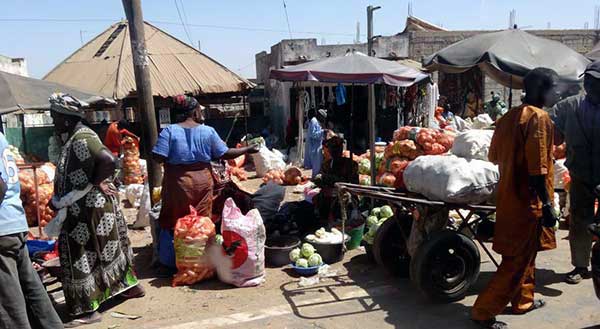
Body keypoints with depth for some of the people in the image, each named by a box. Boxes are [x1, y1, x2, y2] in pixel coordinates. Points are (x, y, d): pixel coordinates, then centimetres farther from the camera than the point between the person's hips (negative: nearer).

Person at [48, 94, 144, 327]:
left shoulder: (82, 138, -20)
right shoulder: (76, 137, 11)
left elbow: (107, 160, -34)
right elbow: (72, 176, 9)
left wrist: (96, 183, -19)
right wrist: (58, 200, -2)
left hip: (89, 209, -10)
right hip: (85, 208, 10)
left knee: (82, 254, -1)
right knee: (108, 248, 20)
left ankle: (88, 309, 9)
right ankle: (130, 286, 34)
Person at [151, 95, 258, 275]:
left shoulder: (169, 131, -7)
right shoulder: (208, 131, -2)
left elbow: (158, 157, -13)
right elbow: (225, 154, 1)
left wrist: (173, 157, 8)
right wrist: (247, 150, 14)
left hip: (178, 183, -1)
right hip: (202, 182, 2)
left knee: (172, 223, 10)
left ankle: (168, 265, 17)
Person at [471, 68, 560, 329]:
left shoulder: (508, 117, 10)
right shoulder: (538, 117, -16)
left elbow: (494, 157, 16)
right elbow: (537, 167, -21)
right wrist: (547, 204, -18)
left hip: (508, 196, 9)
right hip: (527, 201, -9)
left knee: (524, 254, 23)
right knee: (518, 261, -1)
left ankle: (523, 301, 37)